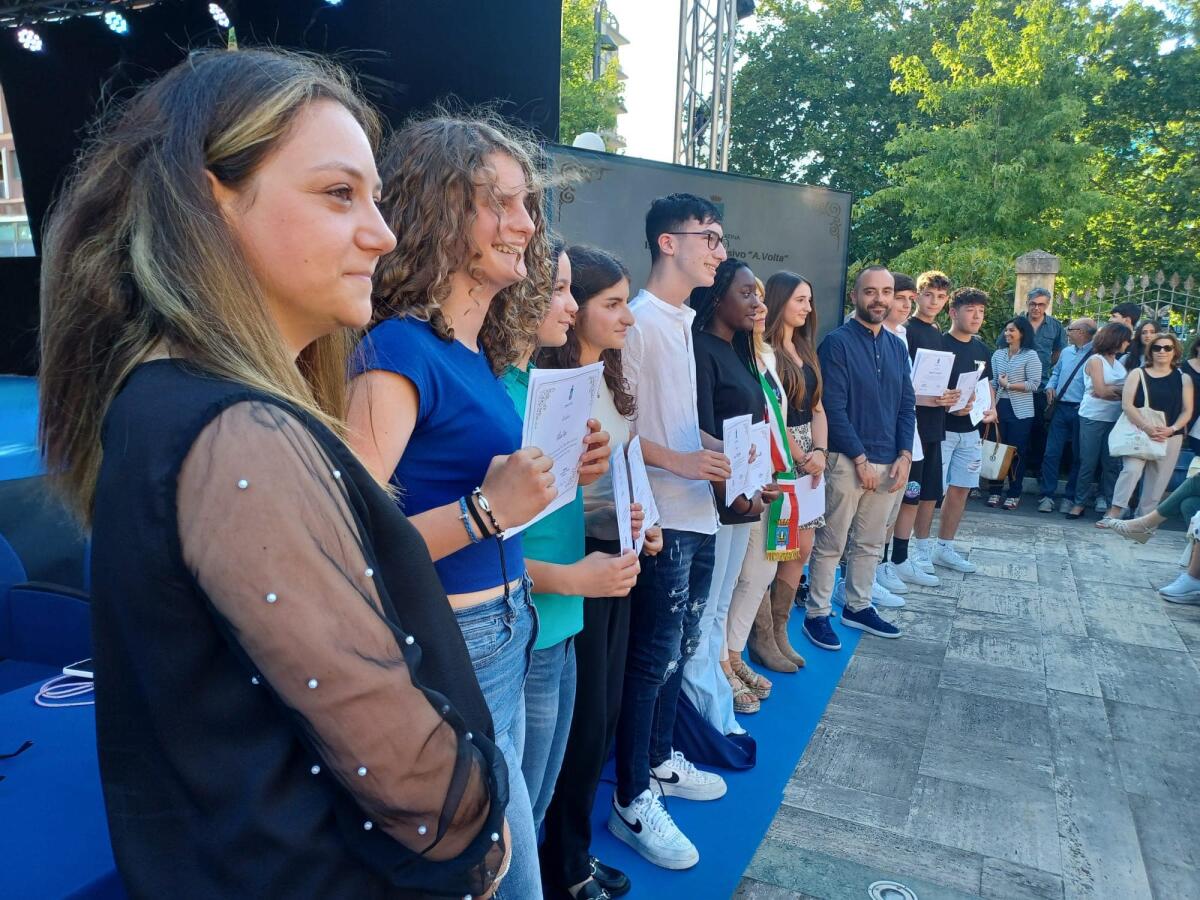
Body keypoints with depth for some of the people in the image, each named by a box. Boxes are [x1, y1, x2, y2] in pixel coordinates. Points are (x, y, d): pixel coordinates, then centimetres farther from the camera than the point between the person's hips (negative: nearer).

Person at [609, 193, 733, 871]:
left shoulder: (688, 321, 14)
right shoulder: (638, 320, -12)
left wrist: (718, 448, 6)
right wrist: (680, 461, -20)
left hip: (699, 513, 9)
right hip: (663, 517, -9)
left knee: (683, 648, 19)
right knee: (655, 657, -1)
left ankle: (660, 761, 37)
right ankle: (633, 803, 15)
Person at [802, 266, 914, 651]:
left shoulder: (897, 346, 12)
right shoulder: (836, 343, -8)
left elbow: (907, 405, 12)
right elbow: (833, 408, -13)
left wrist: (904, 456, 0)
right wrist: (860, 458, -13)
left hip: (888, 461, 6)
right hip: (847, 460, -6)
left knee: (870, 543, 16)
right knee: (831, 544, 1)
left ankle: (858, 607, 30)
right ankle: (817, 615, 13)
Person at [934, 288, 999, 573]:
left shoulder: (981, 350, 11)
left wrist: (992, 409, 3)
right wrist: (949, 405, -25)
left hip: (970, 431, 7)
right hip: (940, 429, -7)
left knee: (960, 489, 12)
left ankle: (944, 549, 23)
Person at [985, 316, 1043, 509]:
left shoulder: (1031, 355, -3)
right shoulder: (998, 354, 9)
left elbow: (1034, 384, -10)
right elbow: (992, 382, 6)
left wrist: (1008, 385, -11)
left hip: (1020, 411, -4)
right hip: (1000, 407, 4)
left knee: (1017, 452, 2)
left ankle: (1014, 494, 11)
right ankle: (995, 491, 15)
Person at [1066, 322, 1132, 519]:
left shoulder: (1118, 363, 12)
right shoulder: (1095, 360, -5)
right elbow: (1101, 391, -13)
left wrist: (1109, 390, -12)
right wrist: (1120, 389, -1)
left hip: (1114, 419, 5)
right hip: (1093, 418, -5)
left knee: (1111, 463, 4)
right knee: (1088, 462, -1)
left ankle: (1110, 503, 9)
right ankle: (1079, 503, 7)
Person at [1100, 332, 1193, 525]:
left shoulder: (1183, 379, 10)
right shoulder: (1138, 374, 4)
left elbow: (1187, 411, 6)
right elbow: (1127, 405, -6)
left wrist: (1171, 429, -12)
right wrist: (1147, 427, -18)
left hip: (1170, 436, 3)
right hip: (1139, 433, -2)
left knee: (1158, 479, 4)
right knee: (1131, 469, -19)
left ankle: (1144, 518, 13)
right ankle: (1114, 514, -20)